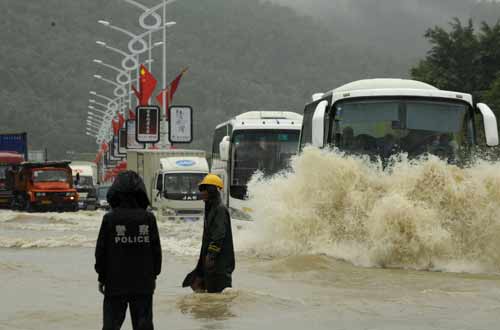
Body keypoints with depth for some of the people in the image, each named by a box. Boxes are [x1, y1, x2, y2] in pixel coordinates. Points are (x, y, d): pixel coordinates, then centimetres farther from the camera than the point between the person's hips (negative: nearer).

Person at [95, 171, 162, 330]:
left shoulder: (109, 218, -9)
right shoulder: (148, 218, -4)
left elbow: (101, 251, -4)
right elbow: (156, 250, 2)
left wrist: (102, 277, 8)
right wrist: (154, 275, 14)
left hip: (115, 283, -1)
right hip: (143, 283, 1)